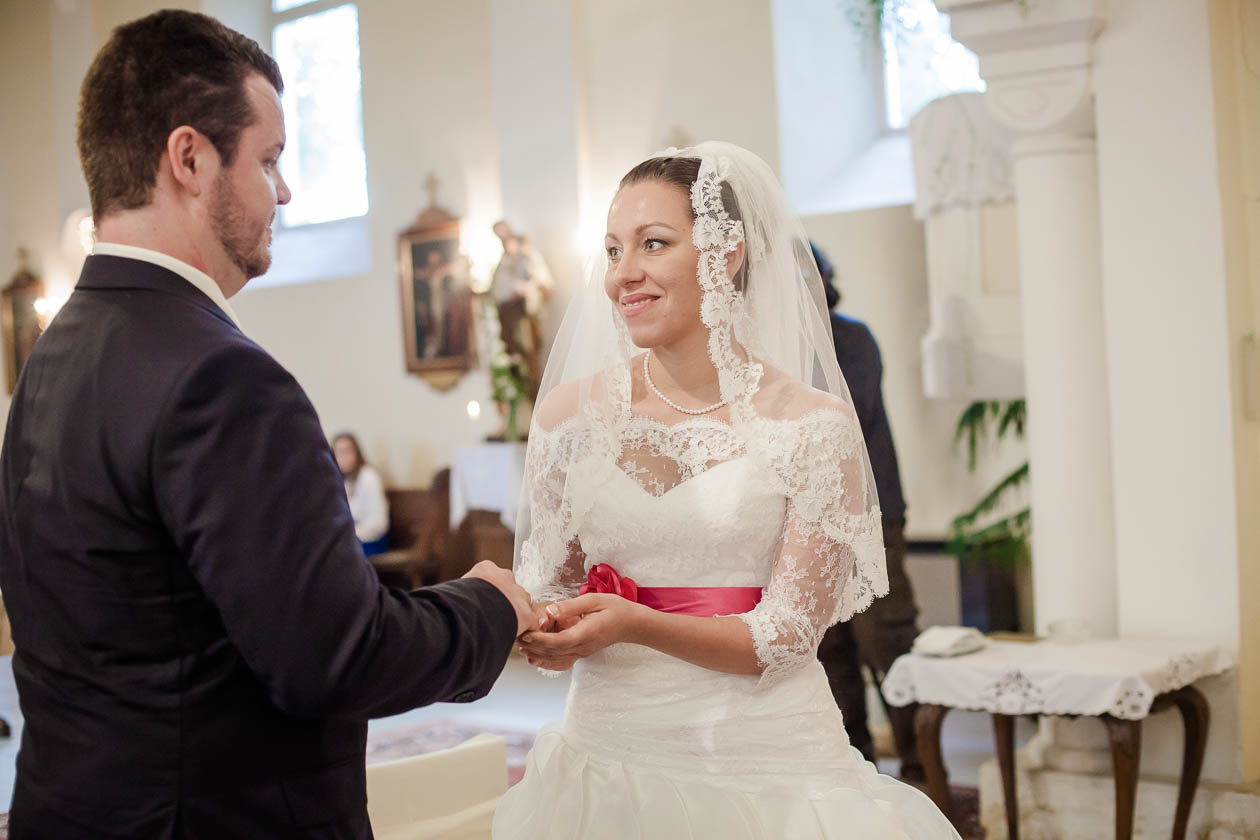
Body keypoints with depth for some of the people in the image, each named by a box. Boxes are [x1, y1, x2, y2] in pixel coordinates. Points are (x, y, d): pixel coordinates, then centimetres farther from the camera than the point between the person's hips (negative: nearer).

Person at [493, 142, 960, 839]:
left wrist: (632, 624, -23)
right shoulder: (572, 412, 0)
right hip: (611, 748, 2)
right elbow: (552, 581, 9)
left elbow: (788, 635, -10)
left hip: (766, 763, -2)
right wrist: (537, 624, -14)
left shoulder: (813, 424, -8)